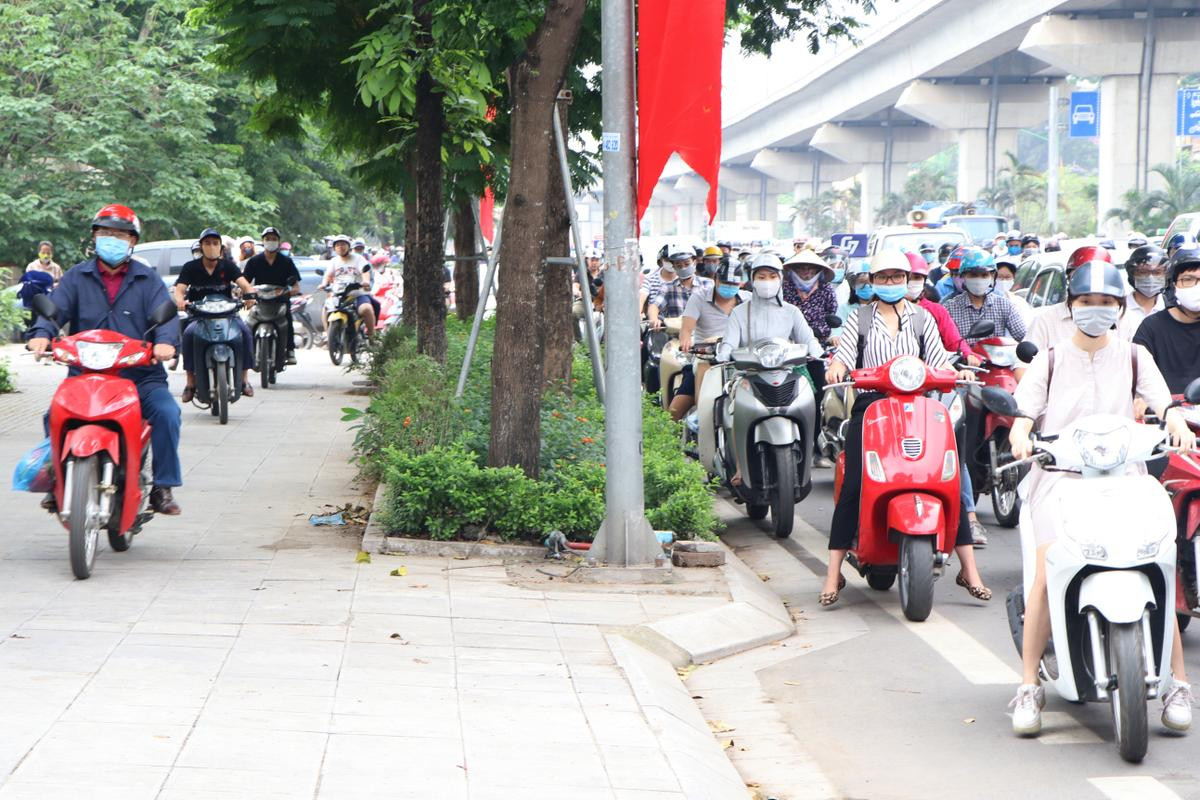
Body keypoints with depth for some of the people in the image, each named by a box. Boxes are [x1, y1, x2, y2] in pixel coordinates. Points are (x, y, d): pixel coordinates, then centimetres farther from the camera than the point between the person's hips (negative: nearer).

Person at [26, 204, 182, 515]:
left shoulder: (147, 280, 11)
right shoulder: (77, 277, 13)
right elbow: (56, 307, -1)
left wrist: (166, 341, -27)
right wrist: (41, 333, -24)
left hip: (140, 375, -1)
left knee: (166, 412, -27)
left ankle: (163, 487, -15)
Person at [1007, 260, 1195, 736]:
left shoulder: (1133, 357, 15)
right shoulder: (1050, 360, 14)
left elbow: (1161, 401, 1)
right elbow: (1023, 415, 5)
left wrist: (1176, 425, -23)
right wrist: (1021, 438, -19)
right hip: (1059, 478, -1)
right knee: (1050, 569, -25)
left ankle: (1178, 684, -13)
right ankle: (1029, 687, -19)